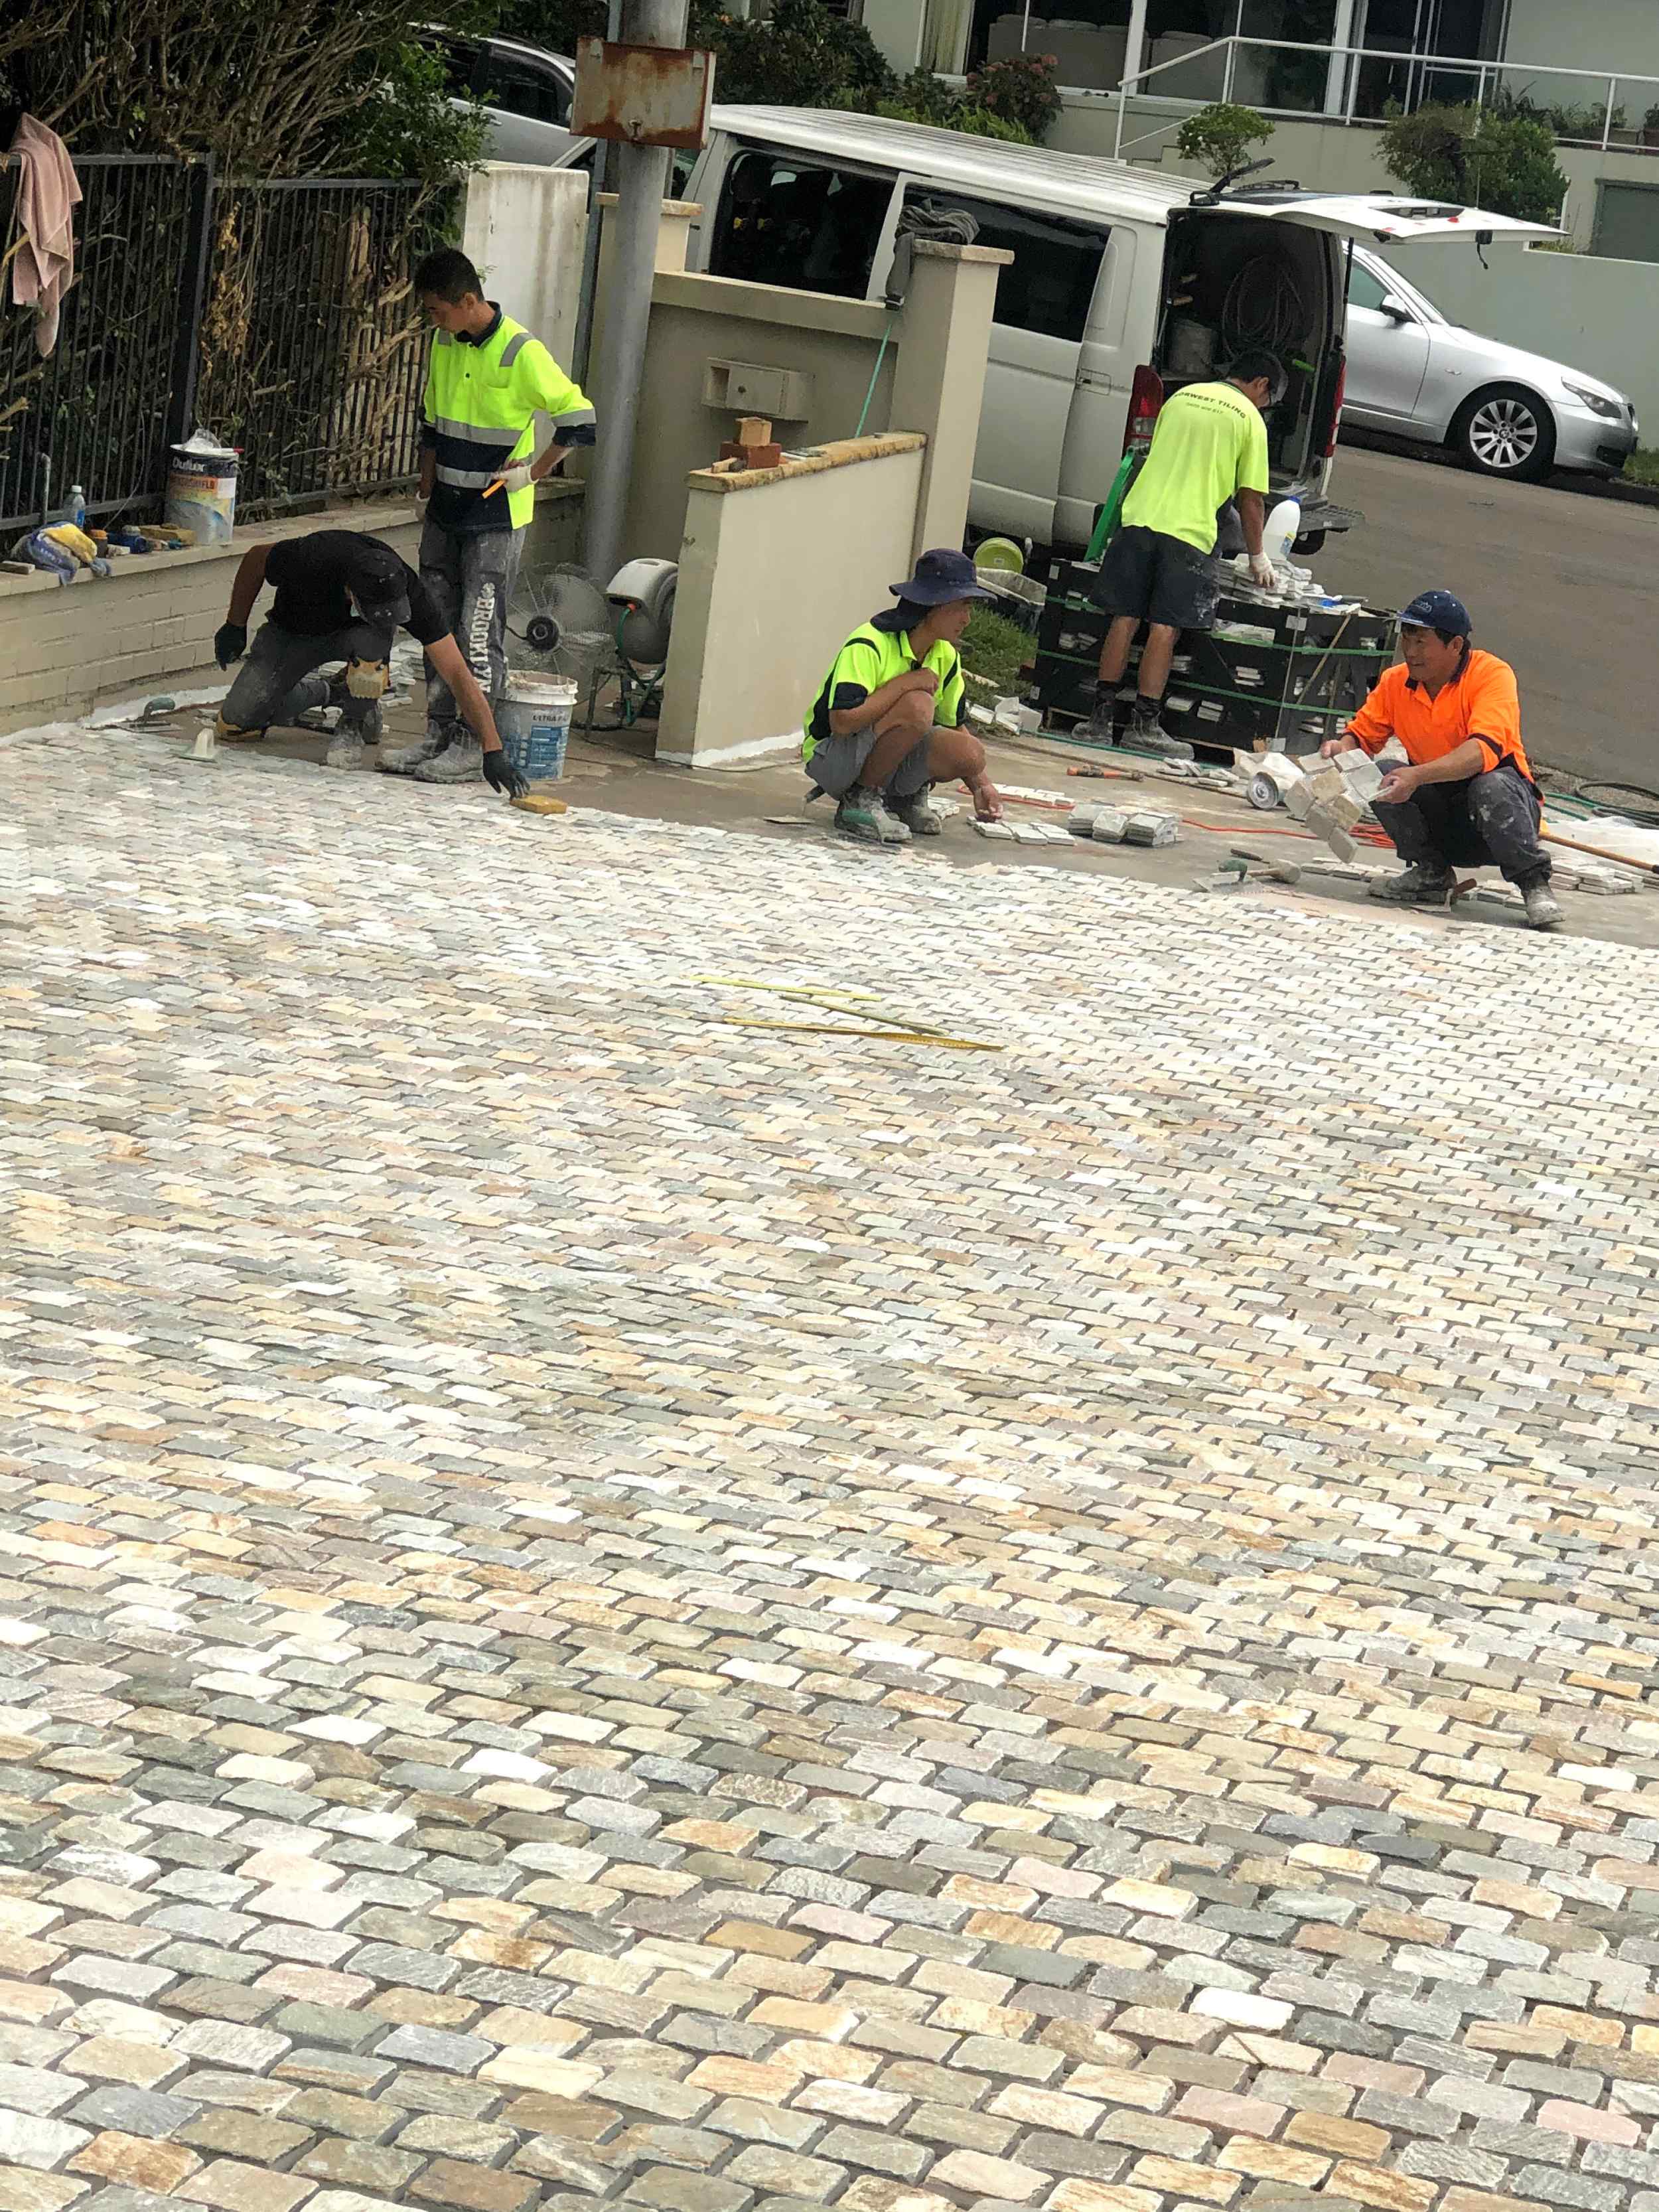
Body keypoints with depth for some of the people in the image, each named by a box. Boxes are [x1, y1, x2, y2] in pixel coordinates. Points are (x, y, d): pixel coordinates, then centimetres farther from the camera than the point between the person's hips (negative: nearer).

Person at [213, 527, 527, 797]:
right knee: (233, 726, -10)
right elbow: (254, 559, -15)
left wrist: (493, 752, -41)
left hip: (355, 631, -1)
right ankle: (318, 692, 19)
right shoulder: (311, 560, -39)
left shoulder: (406, 591, -36)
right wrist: (235, 627, -5)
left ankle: (354, 725, -8)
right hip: (292, 634, 1)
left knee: (371, 640, -39)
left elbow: (458, 673, -35)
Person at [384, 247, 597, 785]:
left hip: (497, 517, -7)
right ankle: (440, 733, 16)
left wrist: (534, 471, -14)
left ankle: (473, 745, -1)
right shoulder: (444, 343, 6)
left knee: (480, 631, -6)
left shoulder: (520, 352, -16)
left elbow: (578, 417, -15)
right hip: (447, 511, 7)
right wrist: (427, 487, 13)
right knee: (438, 625, 9)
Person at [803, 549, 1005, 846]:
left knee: (970, 753, -20)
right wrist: (906, 683, -27)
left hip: (891, 760, 7)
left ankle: (907, 796, 8)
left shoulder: (946, 656, 2)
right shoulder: (869, 645, -23)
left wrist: (981, 784, -1)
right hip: (831, 759, -7)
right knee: (917, 706, -32)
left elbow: (954, 726, 14)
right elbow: (841, 722, -33)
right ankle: (861, 798, -17)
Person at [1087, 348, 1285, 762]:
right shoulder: (1249, 420, 2)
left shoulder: (1182, 396, 18)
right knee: (1165, 628, -2)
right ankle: (1144, 724, -2)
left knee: (1124, 619, 7)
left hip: (1140, 516, 5)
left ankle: (1102, 714, 8)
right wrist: (1258, 557, 14)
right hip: (1189, 530, -5)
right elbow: (1250, 498, 3)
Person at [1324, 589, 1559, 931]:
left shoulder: (1492, 674, -18)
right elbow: (1363, 733, 4)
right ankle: (1430, 874, -2)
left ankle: (1534, 883, -18)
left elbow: (1485, 750, -32)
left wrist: (1417, 776, -45)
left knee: (1491, 785, -38)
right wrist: (1343, 747, -22)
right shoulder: (1396, 682, -2)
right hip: (1439, 820, 5)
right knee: (1382, 776, -20)